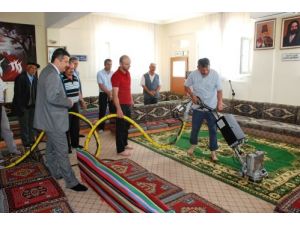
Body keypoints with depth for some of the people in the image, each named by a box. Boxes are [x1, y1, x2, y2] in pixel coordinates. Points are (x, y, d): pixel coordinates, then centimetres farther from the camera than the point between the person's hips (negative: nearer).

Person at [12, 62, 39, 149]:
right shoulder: (20, 78, -11)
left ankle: (32, 142, 27)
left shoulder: (35, 78, 5)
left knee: (32, 125, 14)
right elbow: (17, 94, -13)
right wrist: (20, 108, -16)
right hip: (23, 106, -5)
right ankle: (26, 144, 14)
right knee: (24, 126, 2)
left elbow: (36, 92, 6)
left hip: (32, 106, 5)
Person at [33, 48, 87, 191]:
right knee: (62, 151, -5)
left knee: (51, 148, 21)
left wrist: (65, 100, 11)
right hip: (54, 120, -11)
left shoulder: (48, 71, 13)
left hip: (50, 118, 11)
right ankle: (71, 182, 4)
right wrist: (68, 102, -17)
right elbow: (52, 97, -31)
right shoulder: (53, 74, -21)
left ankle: (55, 172, 36)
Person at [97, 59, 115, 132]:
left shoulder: (113, 73, 3)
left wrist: (112, 93, -15)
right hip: (103, 94, -2)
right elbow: (101, 85, -12)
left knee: (113, 110, 4)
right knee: (102, 111, 2)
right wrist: (108, 92, -18)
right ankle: (101, 127, 13)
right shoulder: (100, 73, -5)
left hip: (112, 94, 3)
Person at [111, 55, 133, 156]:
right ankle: (120, 150, 9)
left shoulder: (127, 73, 8)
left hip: (128, 104, 9)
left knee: (127, 125, 18)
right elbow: (115, 94, -23)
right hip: (121, 105, -8)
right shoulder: (116, 76, -18)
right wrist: (118, 109, -28)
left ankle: (124, 144, 34)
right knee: (121, 127, -1)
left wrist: (131, 99, 21)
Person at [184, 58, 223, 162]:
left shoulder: (215, 74, -12)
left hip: (212, 107, 0)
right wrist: (192, 95, -14)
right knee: (195, 128, 12)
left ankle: (213, 151, 15)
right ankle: (193, 145, 36)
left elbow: (219, 90, -9)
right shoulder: (193, 74, -10)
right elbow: (186, 86, 2)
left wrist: (220, 102, -25)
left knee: (213, 130, 3)